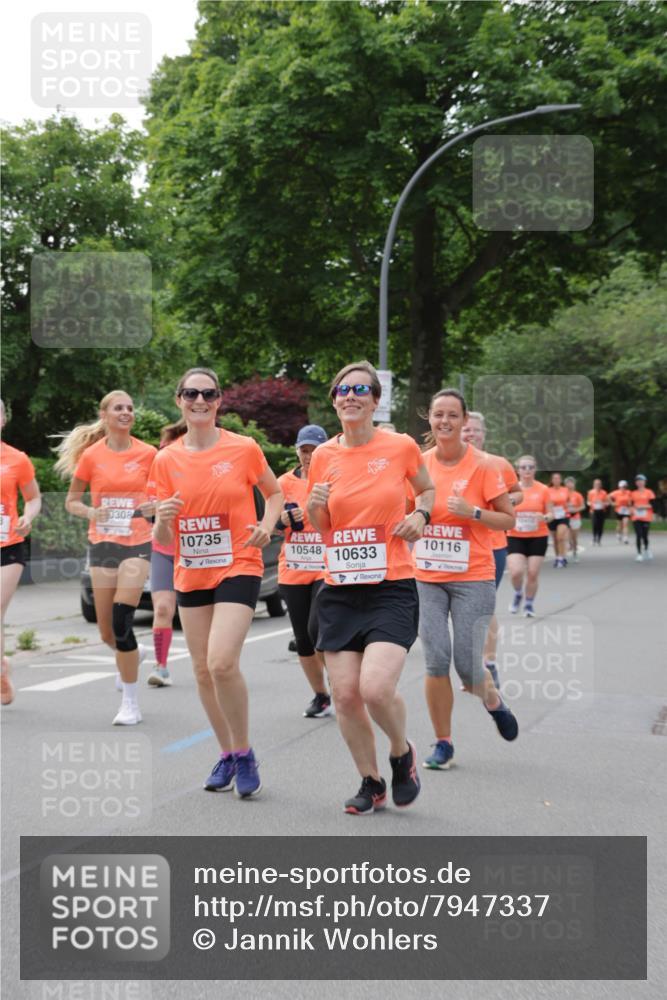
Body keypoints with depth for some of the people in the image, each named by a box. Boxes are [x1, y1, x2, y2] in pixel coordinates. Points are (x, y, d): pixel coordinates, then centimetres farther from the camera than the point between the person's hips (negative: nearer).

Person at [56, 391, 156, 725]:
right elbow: (71, 501, 8)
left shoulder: (148, 453, -1)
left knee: (121, 623, -16)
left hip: (137, 544, -2)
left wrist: (154, 507, -12)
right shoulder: (91, 456, 0)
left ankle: (130, 703, -4)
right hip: (102, 544, 2)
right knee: (107, 632, 6)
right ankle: (129, 659, 43)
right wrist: (90, 512, -13)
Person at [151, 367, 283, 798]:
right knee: (203, 669, 10)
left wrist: (267, 526, -8)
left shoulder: (244, 448, -6)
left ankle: (244, 752, 0)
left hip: (238, 567, -4)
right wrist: (163, 518, -19)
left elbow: (275, 492, 11)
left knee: (222, 662, -20)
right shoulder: (166, 460, 1)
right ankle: (227, 754, 28)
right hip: (190, 574, 4)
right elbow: (163, 539, 3)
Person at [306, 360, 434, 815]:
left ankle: (402, 752, 14)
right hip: (339, 590, 4)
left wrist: (420, 514, -3)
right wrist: (315, 506, -7)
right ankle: (371, 784, 23)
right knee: (345, 695, 1)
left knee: (376, 688, -19)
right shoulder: (323, 456, 5)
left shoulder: (401, 446, -2)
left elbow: (428, 489, 17)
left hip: (391, 588, -3)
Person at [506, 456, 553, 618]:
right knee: (516, 572, -14)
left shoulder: (543, 490, -2)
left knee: (533, 573, 0)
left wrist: (545, 518, -18)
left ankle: (529, 604, 23)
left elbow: (551, 514, 4)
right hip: (515, 537, 0)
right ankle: (518, 594, 19)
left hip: (538, 537, 0)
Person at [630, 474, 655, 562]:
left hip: (646, 518, -2)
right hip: (636, 518, 2)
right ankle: (639, 554, -4)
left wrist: (643, 506, -16)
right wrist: (632, 509, -2)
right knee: (638, 536, -7)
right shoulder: (634, 493, 10)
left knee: (645, 535, 2)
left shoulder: (649, 492, 0)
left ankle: (646, 549, 31)